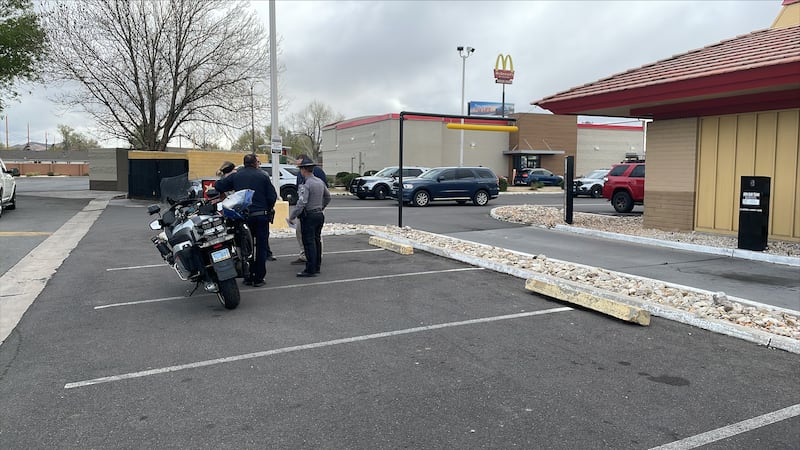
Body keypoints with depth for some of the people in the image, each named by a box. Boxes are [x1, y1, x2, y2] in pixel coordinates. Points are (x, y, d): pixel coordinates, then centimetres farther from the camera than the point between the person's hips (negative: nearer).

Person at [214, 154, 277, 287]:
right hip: (261, 215, -2)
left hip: (243, 216, 2)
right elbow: (272, 196, -4)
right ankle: (258, 278, 4)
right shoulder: (263, 176, -3)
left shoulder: (235, 176, 3)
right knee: (261, 247, 4)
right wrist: (268, 209, 13)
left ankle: (248, 277, 13)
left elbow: (218, 186, 4)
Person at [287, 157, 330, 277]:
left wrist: (291, 217, -15)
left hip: (309, 216, -8)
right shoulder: (320, 182, 9)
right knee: (316, 241, 14)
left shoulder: (306, 185, -17)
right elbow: (328, 197, 20)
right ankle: (317, 267, 21)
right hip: (319, 215, 8)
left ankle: (310, 270, -4)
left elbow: (301, 203, -22)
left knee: (309, 243, -5)